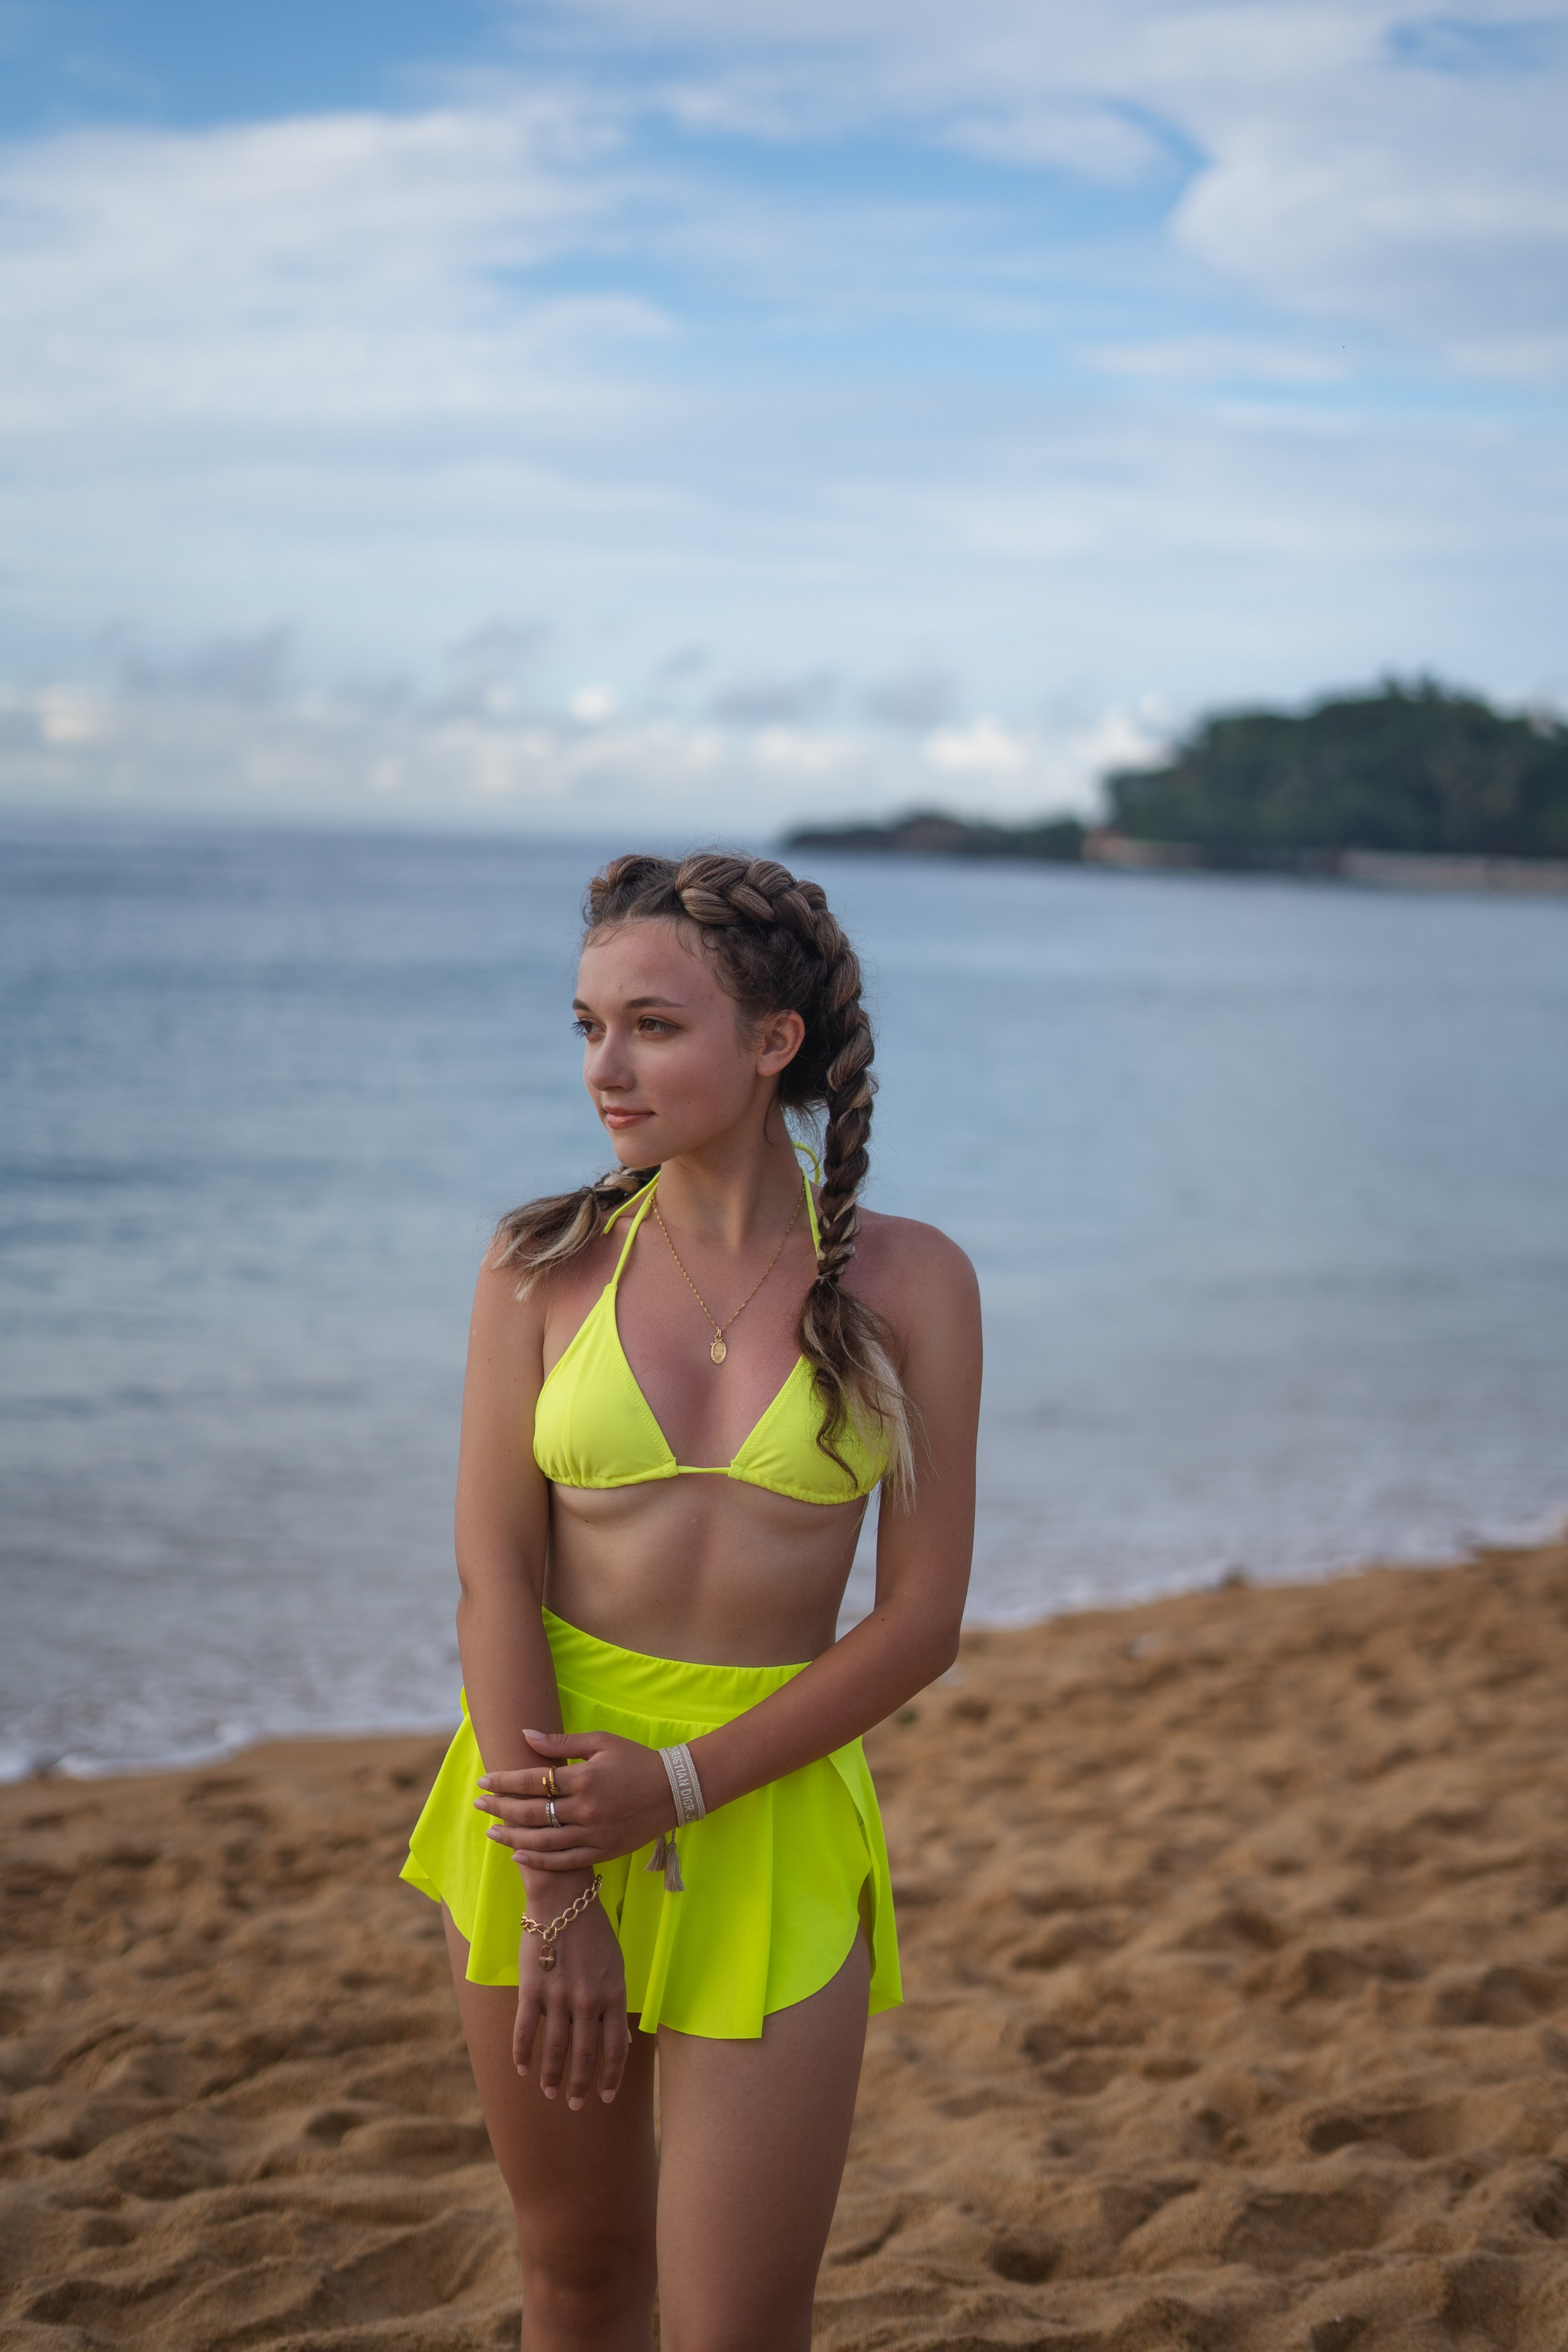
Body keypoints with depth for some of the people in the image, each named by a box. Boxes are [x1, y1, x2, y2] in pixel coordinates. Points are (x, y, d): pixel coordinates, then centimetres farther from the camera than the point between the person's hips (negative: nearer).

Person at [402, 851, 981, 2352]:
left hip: (766, 1809, -1)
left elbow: (921, 1621, -5)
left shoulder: (908, 1283, -4)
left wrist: (678, 1786, -15)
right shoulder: (544, 1265, -2)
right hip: (545, 1792, 2)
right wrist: (553, 1901, -13)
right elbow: (494, 1580, -6)